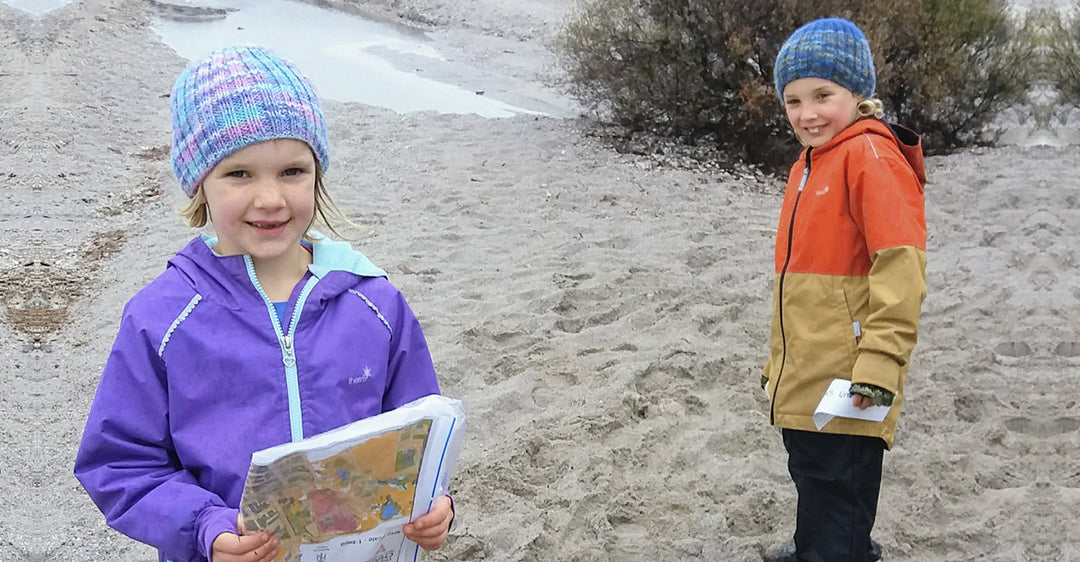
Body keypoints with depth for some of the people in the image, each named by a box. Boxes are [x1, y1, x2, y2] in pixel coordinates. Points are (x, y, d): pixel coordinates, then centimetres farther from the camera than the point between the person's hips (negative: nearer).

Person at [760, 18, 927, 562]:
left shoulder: (871, 155, -13)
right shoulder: (810, 164, 16)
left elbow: (901, 262, -21)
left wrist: (881, 359, -25)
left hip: (844, 382, -9)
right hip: (802, 378, 9)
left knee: (835, 492, -3)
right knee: (813, 476, 22)